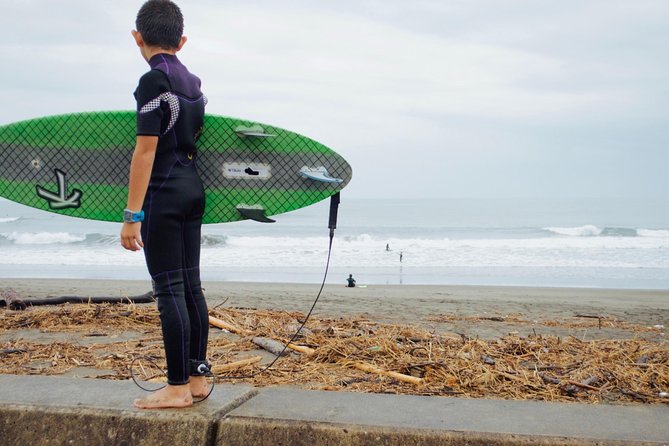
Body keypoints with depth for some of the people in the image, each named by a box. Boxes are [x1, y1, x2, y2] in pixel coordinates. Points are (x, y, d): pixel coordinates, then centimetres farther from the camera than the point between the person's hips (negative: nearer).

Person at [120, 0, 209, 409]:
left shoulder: (154, 81, -12)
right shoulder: (194, 82, 13)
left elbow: (146, 150, -17)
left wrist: (133, 215, -17)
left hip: (164, 194, -8)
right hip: (194, 190, 8)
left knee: (169, 290, -4)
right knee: (191, 286, 11)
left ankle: (178, 387, 3)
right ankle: (197, 377, 19)